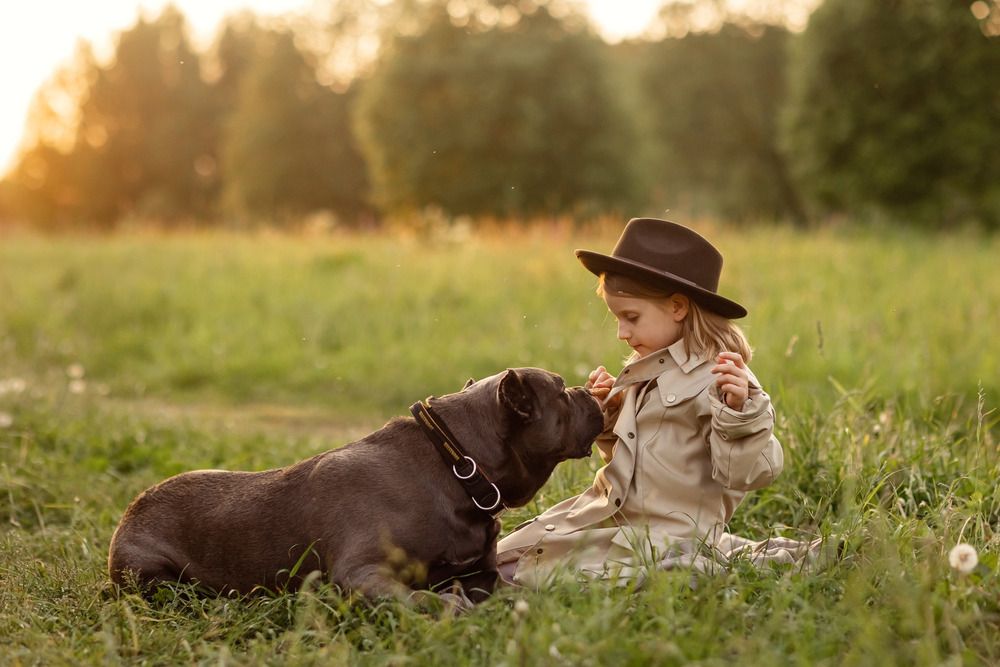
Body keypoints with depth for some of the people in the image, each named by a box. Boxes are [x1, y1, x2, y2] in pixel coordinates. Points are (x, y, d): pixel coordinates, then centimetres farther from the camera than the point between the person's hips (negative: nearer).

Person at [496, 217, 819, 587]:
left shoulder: (720, 379, -16)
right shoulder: (646, 370, 11)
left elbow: (742, 473, -23)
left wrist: (737, 409, -37)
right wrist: (606, 411, 6)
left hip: (666, 537, -9)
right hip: (612, 516, 9)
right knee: (509, 558, 14)